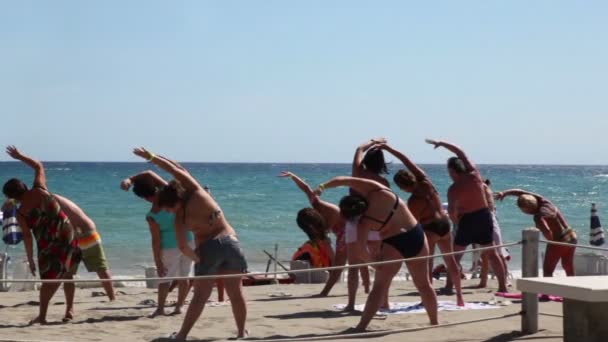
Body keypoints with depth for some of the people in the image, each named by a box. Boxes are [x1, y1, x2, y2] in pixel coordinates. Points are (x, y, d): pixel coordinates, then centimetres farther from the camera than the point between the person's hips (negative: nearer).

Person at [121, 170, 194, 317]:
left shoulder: (152, 216, -19)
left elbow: (156, 240, -16)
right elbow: (149, 174, 2)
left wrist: (158, 263, -8)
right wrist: (130, 179, -7)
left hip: (171, 246, -5)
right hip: (188, 240, 5)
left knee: (165, 277, 9)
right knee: (184, 275, 13)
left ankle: (160, 308, 13)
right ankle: (179, 306, 18)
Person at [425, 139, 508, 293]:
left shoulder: (453, 189, -12)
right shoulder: (474, 174, -1)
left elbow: (452, 212, -16)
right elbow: (461, 153, 11)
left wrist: (456, 222, 6)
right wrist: (442, 143, 19)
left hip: (468, 220, -4)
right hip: (485, 215, 4)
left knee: (455, 255, 8)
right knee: (492, 253, 11)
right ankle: (503, 285, 8)